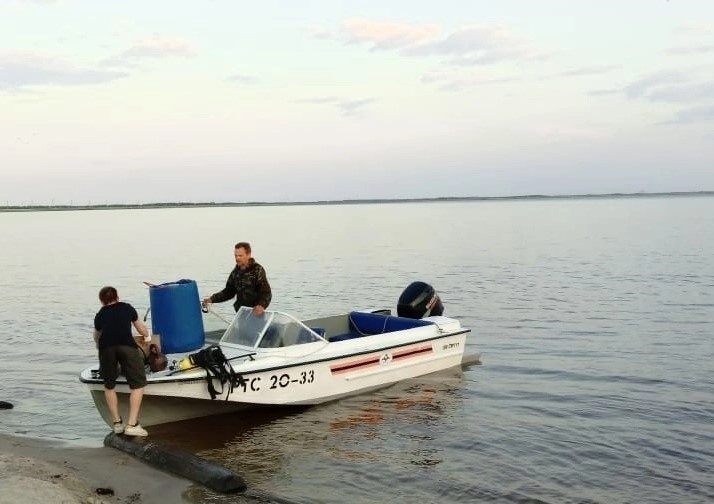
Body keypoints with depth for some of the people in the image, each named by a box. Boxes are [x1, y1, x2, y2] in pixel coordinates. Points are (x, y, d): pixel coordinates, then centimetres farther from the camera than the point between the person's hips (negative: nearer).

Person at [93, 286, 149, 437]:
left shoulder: (100, 314, 30)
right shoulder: (127, 307, 28)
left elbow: (96, 337, 47)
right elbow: (143, 331, 40)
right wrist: (147, 334, 62)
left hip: (105, 347, 2)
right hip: (127, 345, -2)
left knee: (109, 385, 21)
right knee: (138, 384, 6)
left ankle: (117, 423, 20)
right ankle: (132, 424, -4)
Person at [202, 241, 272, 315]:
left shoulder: (258, 270, -12)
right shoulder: (235, 272, 6)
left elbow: (267, 293, -18)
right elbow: (228, 291, 13)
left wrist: (261, 306, -39)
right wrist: (212, 299, -1)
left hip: (255, 312, -6)